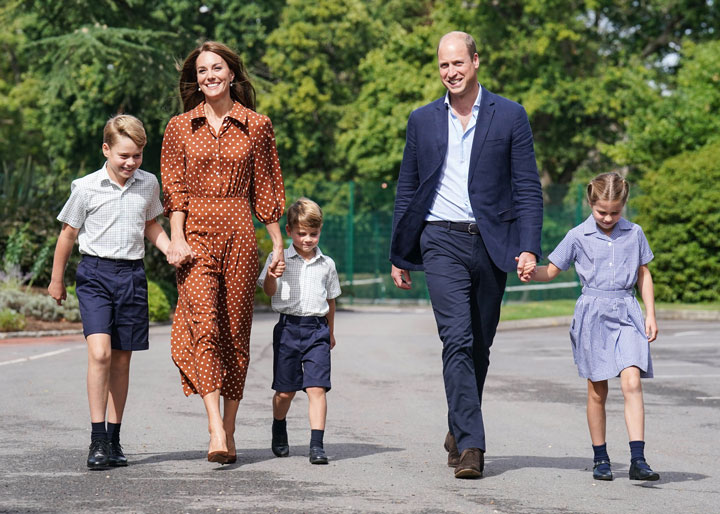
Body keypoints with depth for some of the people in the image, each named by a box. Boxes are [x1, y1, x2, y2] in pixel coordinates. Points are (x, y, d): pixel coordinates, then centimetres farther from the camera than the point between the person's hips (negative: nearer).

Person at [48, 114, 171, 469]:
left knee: (122, 359, 7)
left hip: (132, 274, 4)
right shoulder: (86, 188, -5)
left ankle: (114, 439, 16)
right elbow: (68, 233, 5)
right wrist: (57, 280, 12)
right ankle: (97, 440, -13)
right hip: (95, 273, -3)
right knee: (99, 352, -18)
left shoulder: (149, 185, 6)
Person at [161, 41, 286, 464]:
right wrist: (177, 238, -7)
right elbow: (174, 189, 6)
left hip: (240, 235, 1)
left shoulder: (257, 126, 8)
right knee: (204, 324, -17)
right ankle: (216, 431, -24)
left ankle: (229, 430, 12)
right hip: (196, 235, -1)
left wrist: (278, 244, 10)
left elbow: (266, 190, 11)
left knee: (235, 333, 2)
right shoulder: (181, 128, 10)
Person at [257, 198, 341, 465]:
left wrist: (330, 332, 25)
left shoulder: (326, 264, 10)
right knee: (285, 391, 7)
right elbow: (269, 291, -4)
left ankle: (317, 445, -12)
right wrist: (270, 272, -25)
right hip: (288, 327, -1)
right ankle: (279, 433, 34)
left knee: (316, 387, -11)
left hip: (317, 329, 1)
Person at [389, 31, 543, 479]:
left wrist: (529, 247, -9)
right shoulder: (423, 120, 10)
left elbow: (528, 188, 2)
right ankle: (470, 444, -17)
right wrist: (400, 255, 13)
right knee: (458, 340, -14)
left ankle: (460, 431, 27)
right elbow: (407, 191, 15)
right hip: (443, 243, 0)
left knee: (480, 346, 9)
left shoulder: (510, 117, 5)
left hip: (491, 242, 1)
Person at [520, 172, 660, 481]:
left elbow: (644, 274, 15)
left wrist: (650, 314, 10)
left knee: (632, 382, -15)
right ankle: (600, 459, 19)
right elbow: (551, 271, 7)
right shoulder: (578, 236, 2)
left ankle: (638, 460, -18)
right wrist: (531, 271, -15)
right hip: (592, 314, 0)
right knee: (597, 391, 5)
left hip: (627, 313, 0)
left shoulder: (634, 234, 7)